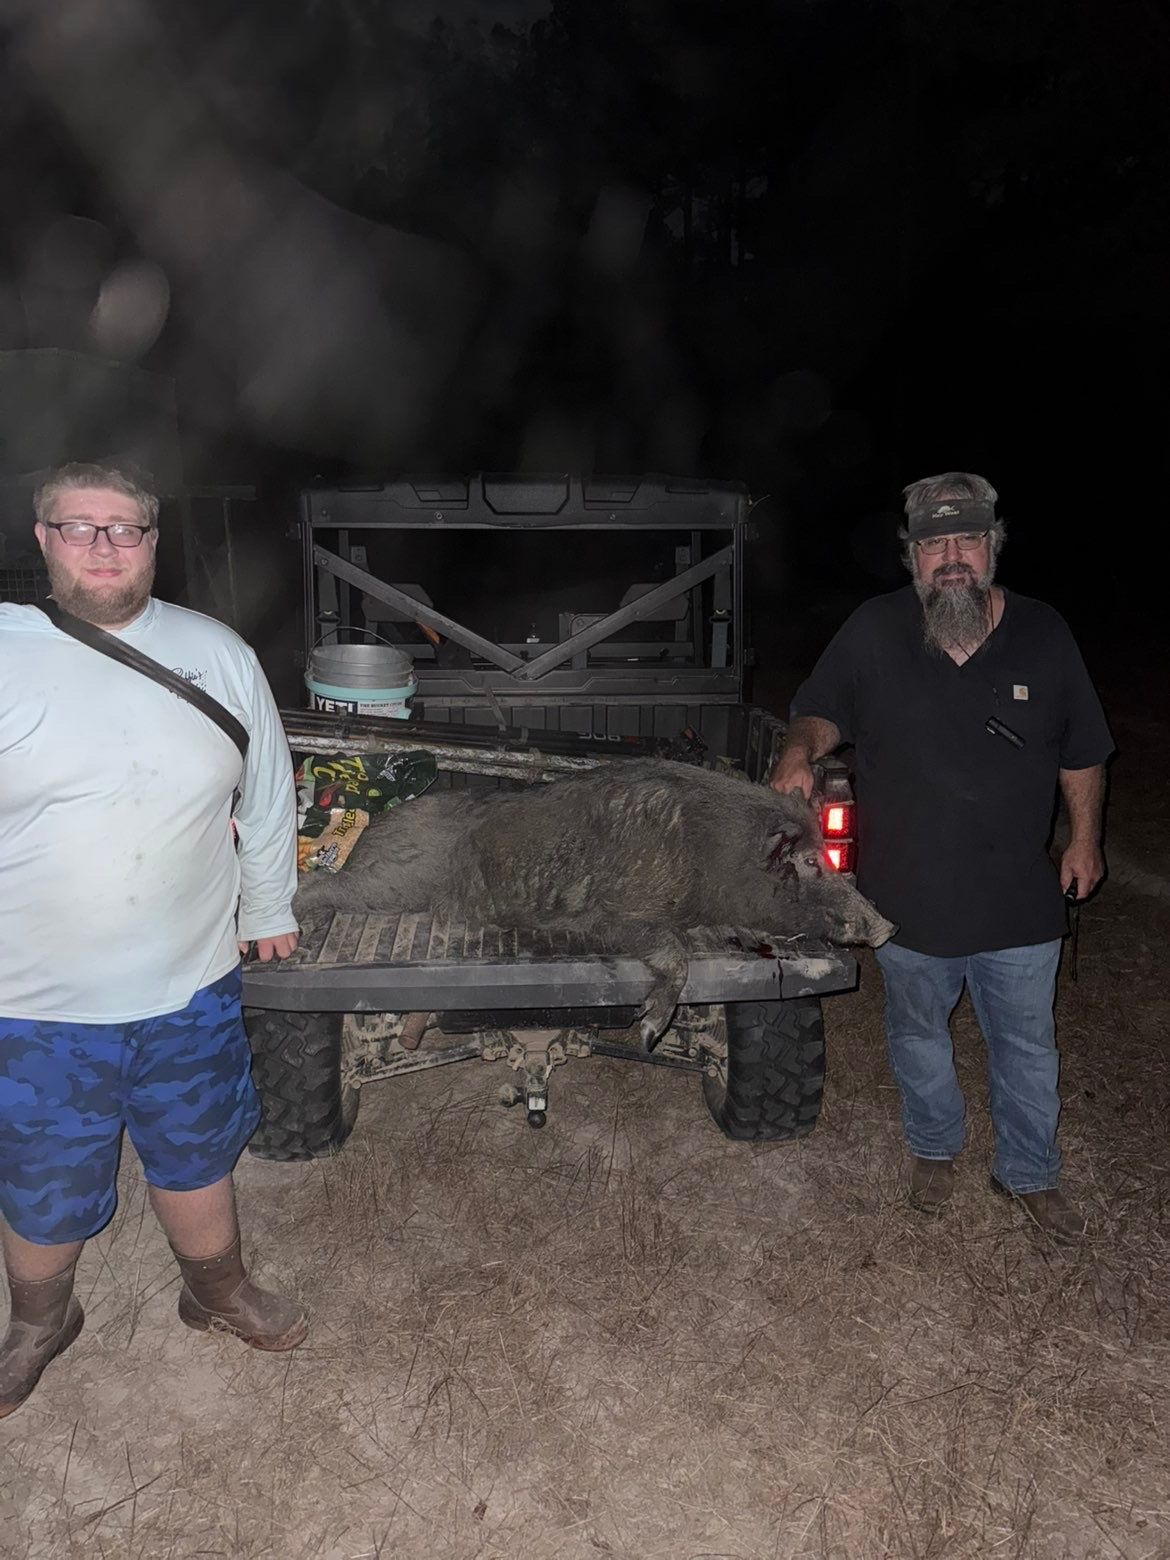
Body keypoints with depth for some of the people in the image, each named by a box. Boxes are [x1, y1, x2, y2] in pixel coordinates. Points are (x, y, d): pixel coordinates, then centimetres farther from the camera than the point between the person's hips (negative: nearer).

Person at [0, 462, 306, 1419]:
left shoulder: (218, 654, -3)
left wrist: (269, 909, 14)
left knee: (196, 1160, 23)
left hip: (192, 989, 2)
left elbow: (268, 793, 8)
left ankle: (218, 1291, 50)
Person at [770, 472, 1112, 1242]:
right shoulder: (875, 631, -10)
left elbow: (1082, 751, 4)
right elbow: (823, 711, 1)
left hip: (1020, 898, 1)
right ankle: (934, 1149, 47)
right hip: (909, 896, 0)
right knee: (918, 1034, 21)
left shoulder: (1043, 634, -7)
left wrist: (1085, 838, 6)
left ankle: (1030, 1172, 40)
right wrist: (800, 749, -21)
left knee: (1027, 1044, 17)